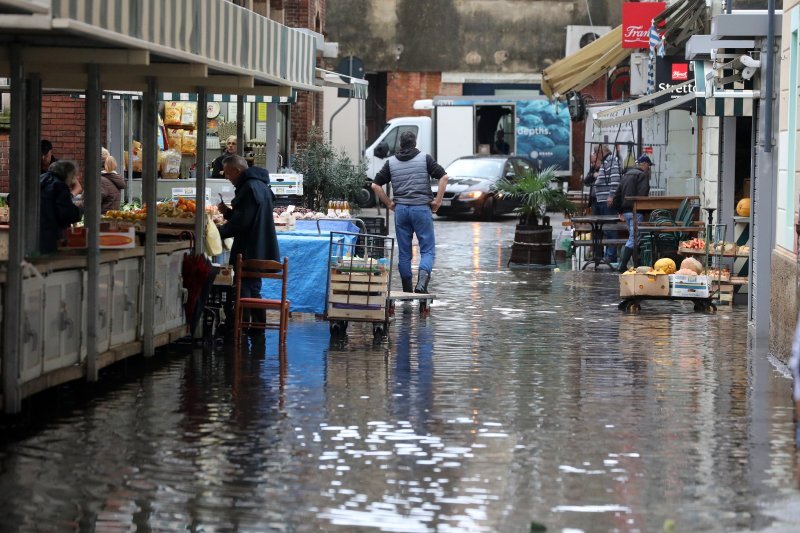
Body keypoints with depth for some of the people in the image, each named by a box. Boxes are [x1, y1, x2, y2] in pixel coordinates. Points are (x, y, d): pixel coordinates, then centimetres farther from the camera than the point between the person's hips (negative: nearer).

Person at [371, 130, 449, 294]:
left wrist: (389, 203, 11)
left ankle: (407, 291, 11)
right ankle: (422, 279, -24)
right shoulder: (425, 158, 1)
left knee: (404, 252, 10)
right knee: (427, 249, 1)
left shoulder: (391, 162, 8)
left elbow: (375, 185, 6)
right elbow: (443, 177, -6)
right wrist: (437, 201, -1)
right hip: (421, 208, -2)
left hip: (400, 209, 3)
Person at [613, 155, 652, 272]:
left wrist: (620, 211, 23)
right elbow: (642, 195, -20)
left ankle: (637, 265, 17)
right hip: (635, 211, -9)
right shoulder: (642, 175, -7)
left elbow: (617, 194, 20)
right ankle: (623, 265, -15)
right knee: (633, 239, -8)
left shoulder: (627, 174, 19)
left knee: (633, 237, 16)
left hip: (625, 211, 9)